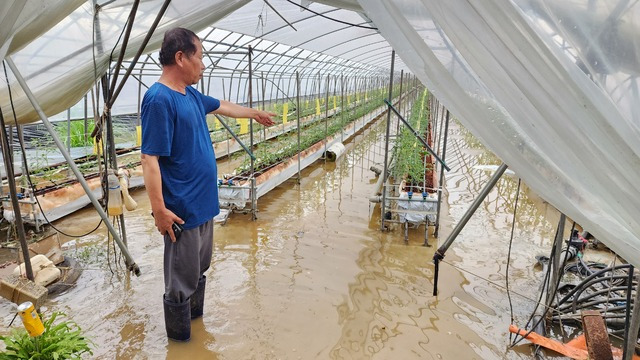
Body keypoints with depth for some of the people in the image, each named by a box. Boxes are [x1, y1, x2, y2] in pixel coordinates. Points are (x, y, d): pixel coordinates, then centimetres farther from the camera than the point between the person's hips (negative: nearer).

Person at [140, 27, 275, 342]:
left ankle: (195, 317, 45)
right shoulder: (159, 99, -20)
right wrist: (159, 210, -23)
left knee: (200, 269, 25)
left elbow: (223, 106, 28)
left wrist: (254, 113, 40)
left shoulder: (191, 95, 8)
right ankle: (181, 340, 26)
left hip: (203, 203, 10)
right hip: (183, 210, -10)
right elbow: (149, 159, -22)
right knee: (182, 281, 7)